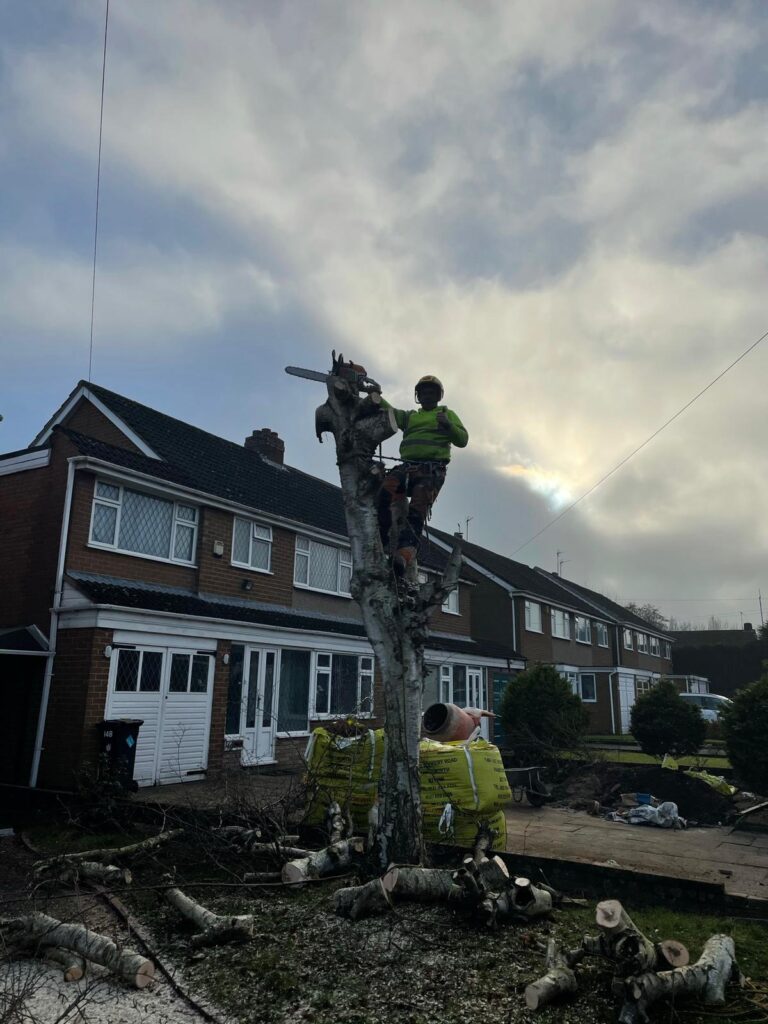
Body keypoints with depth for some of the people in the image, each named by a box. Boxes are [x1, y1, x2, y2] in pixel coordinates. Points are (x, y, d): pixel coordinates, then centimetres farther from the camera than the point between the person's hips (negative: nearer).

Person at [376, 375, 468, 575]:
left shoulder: (447, 414, 21)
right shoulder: (409, 416, 32)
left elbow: (462, 440, 9)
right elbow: (389, 412, 17)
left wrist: (448, 425, -8)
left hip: (432, 470, -3)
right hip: (407, 467, 3)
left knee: (417, 511, -23)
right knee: (387, 490, -28)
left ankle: (405, 553, -41)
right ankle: (382, 543, -28)